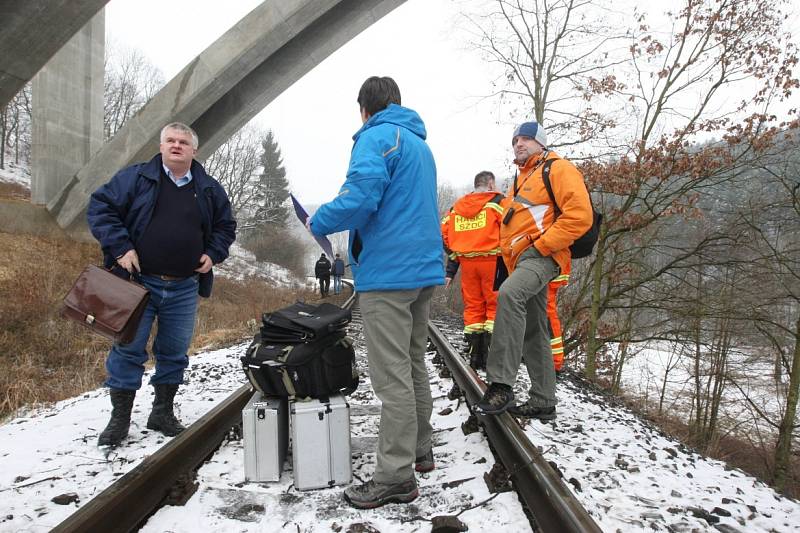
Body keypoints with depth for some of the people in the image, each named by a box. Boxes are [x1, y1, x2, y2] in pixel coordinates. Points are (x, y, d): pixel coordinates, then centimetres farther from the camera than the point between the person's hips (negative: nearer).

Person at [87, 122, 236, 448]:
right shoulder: (135, 177, 0)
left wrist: (213, 254, 3)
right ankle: (119, 418, 16)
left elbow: (226, 226, 19)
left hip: (184, 289, 3)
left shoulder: (209, 189, 9)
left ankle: (162, 413, 26)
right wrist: (120, 247, -12)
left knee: (174, 353, 10)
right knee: (128, 349, 2)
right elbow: (100, 207, -2)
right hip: (138, 281, -2)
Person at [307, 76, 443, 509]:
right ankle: (419, 451, 29)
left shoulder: (377, 137, -8)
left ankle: (395, 477, 1)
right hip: (424, 266, 10)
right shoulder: (420, 144, 21)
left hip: (389, 272, -9)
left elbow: (360, 197, -21)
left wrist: (318, 223, -5)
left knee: (391, 376, -6)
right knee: (413, 365, 18)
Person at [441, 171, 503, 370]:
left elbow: (445, 237, 11)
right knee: (495, 306, 3)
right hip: (492, 261, -4)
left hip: (467, 263, 5)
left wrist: (450, 270, 15)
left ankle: (475, 358, 14)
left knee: (472, 307, 10)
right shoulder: (498, 202, -1)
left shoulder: (456, 207, 14)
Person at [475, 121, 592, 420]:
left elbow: (580, 215, -14)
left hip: (542, 256, -10)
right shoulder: (521, 179, 28)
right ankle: (543, 402, 19)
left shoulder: (558, 169, 0)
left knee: (509, 294, -36)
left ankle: (501, 384, -38)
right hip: (521, 260, 10)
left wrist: (543, 245, -17)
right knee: (532, 334, 10)